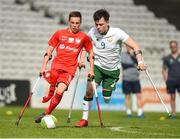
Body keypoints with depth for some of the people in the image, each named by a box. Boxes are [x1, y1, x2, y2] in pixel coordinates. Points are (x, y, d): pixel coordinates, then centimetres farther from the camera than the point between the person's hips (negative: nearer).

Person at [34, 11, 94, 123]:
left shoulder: (84, 37, 7)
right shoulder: (59, 34, 8)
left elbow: (91, 53, 19)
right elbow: (49, 51, 12)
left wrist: (91, 70, 12)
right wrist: (44, 66, 4)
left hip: (69, 70, -1)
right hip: (56, 66, 1)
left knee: (60, 91, -19)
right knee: (50, 89, -23)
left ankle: (46, 114, -6)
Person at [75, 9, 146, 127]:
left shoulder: (117, 33, -18)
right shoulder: (92, 32, -10)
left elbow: (135, 46, -18)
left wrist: (140, 61, -31)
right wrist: (82, 58, 0)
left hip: (113, 70, -1)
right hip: (97, 66, 1)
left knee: (106, 99, -1)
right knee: (90, 89, -20)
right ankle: (84, 119, -10)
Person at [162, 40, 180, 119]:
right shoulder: (167, 58, 8)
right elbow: (164, 70, 9)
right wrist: (166, 81, 0)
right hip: (171, 80, 1)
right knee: (172, 97, 4)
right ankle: (173, 114, 8)